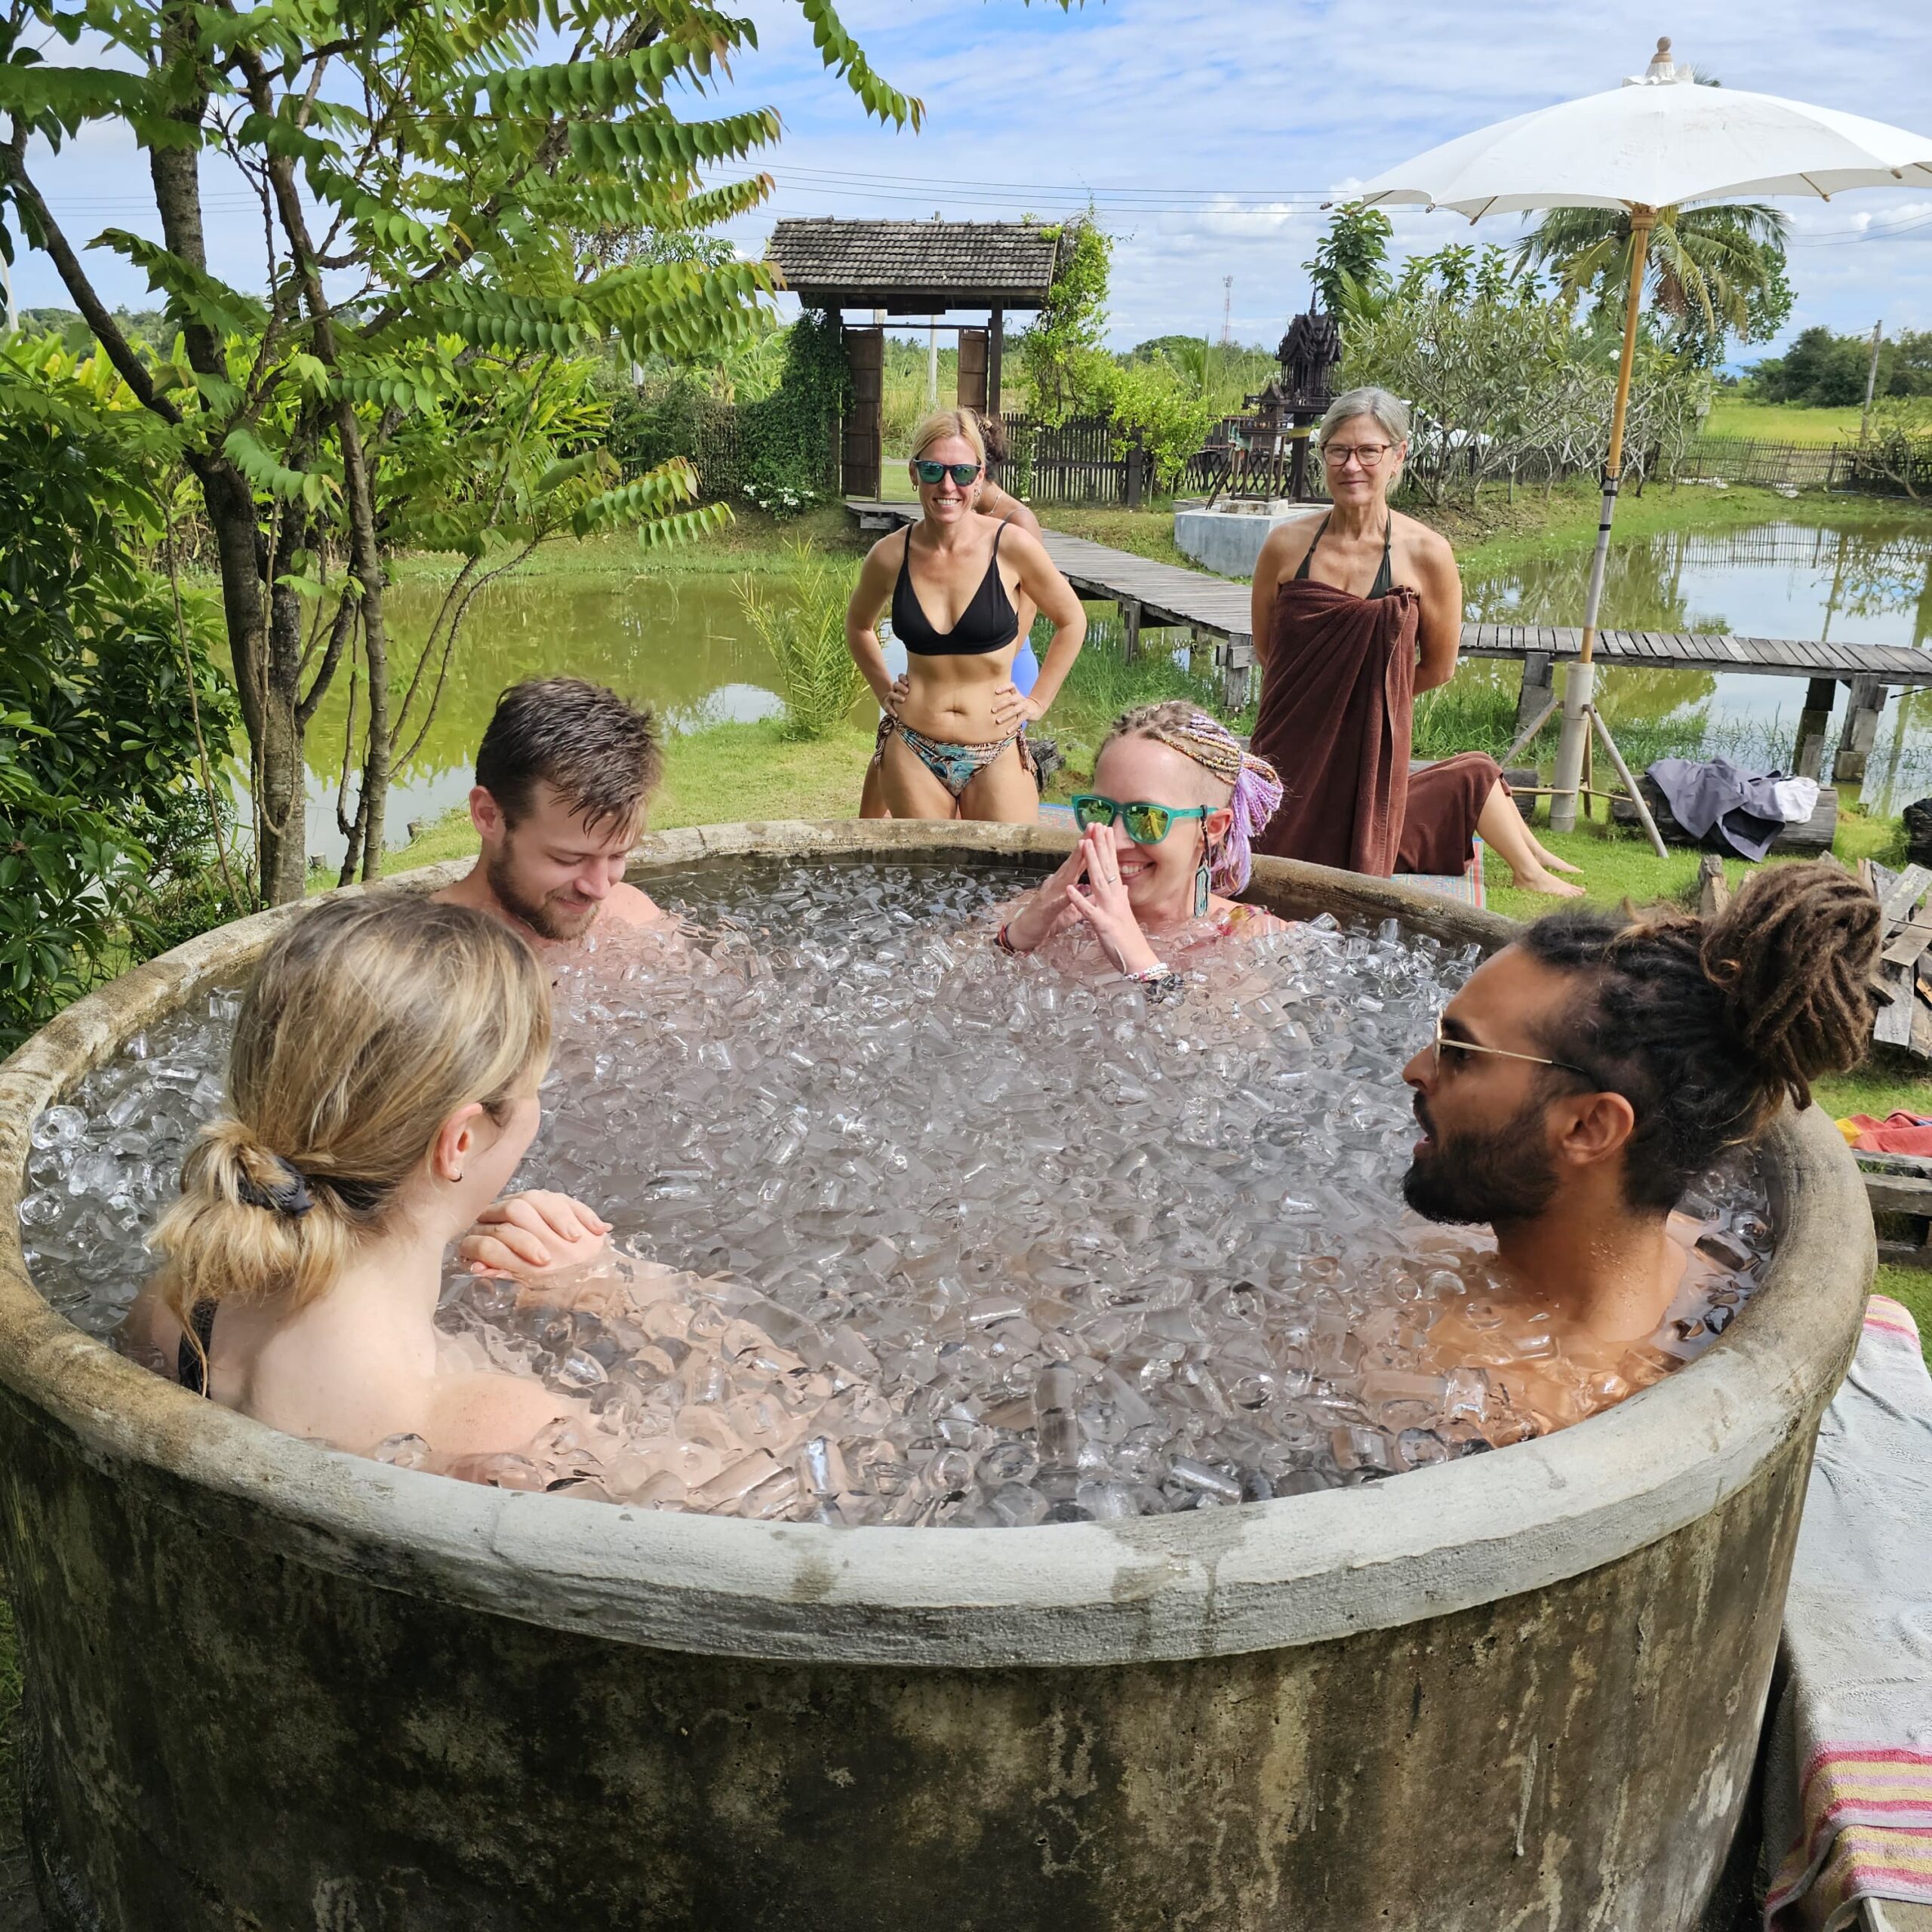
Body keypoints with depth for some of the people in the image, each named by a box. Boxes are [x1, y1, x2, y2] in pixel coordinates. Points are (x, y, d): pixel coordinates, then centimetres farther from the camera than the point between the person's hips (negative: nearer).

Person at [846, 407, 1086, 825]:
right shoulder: (891, 555, -3)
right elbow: (858, 625, 19)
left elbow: (1071, 622, 7)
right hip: (912, 753, 1)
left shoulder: (1011, 546, -9)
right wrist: (884, 692, 11)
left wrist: (1038, 701, 4)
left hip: (997, 755, -1)